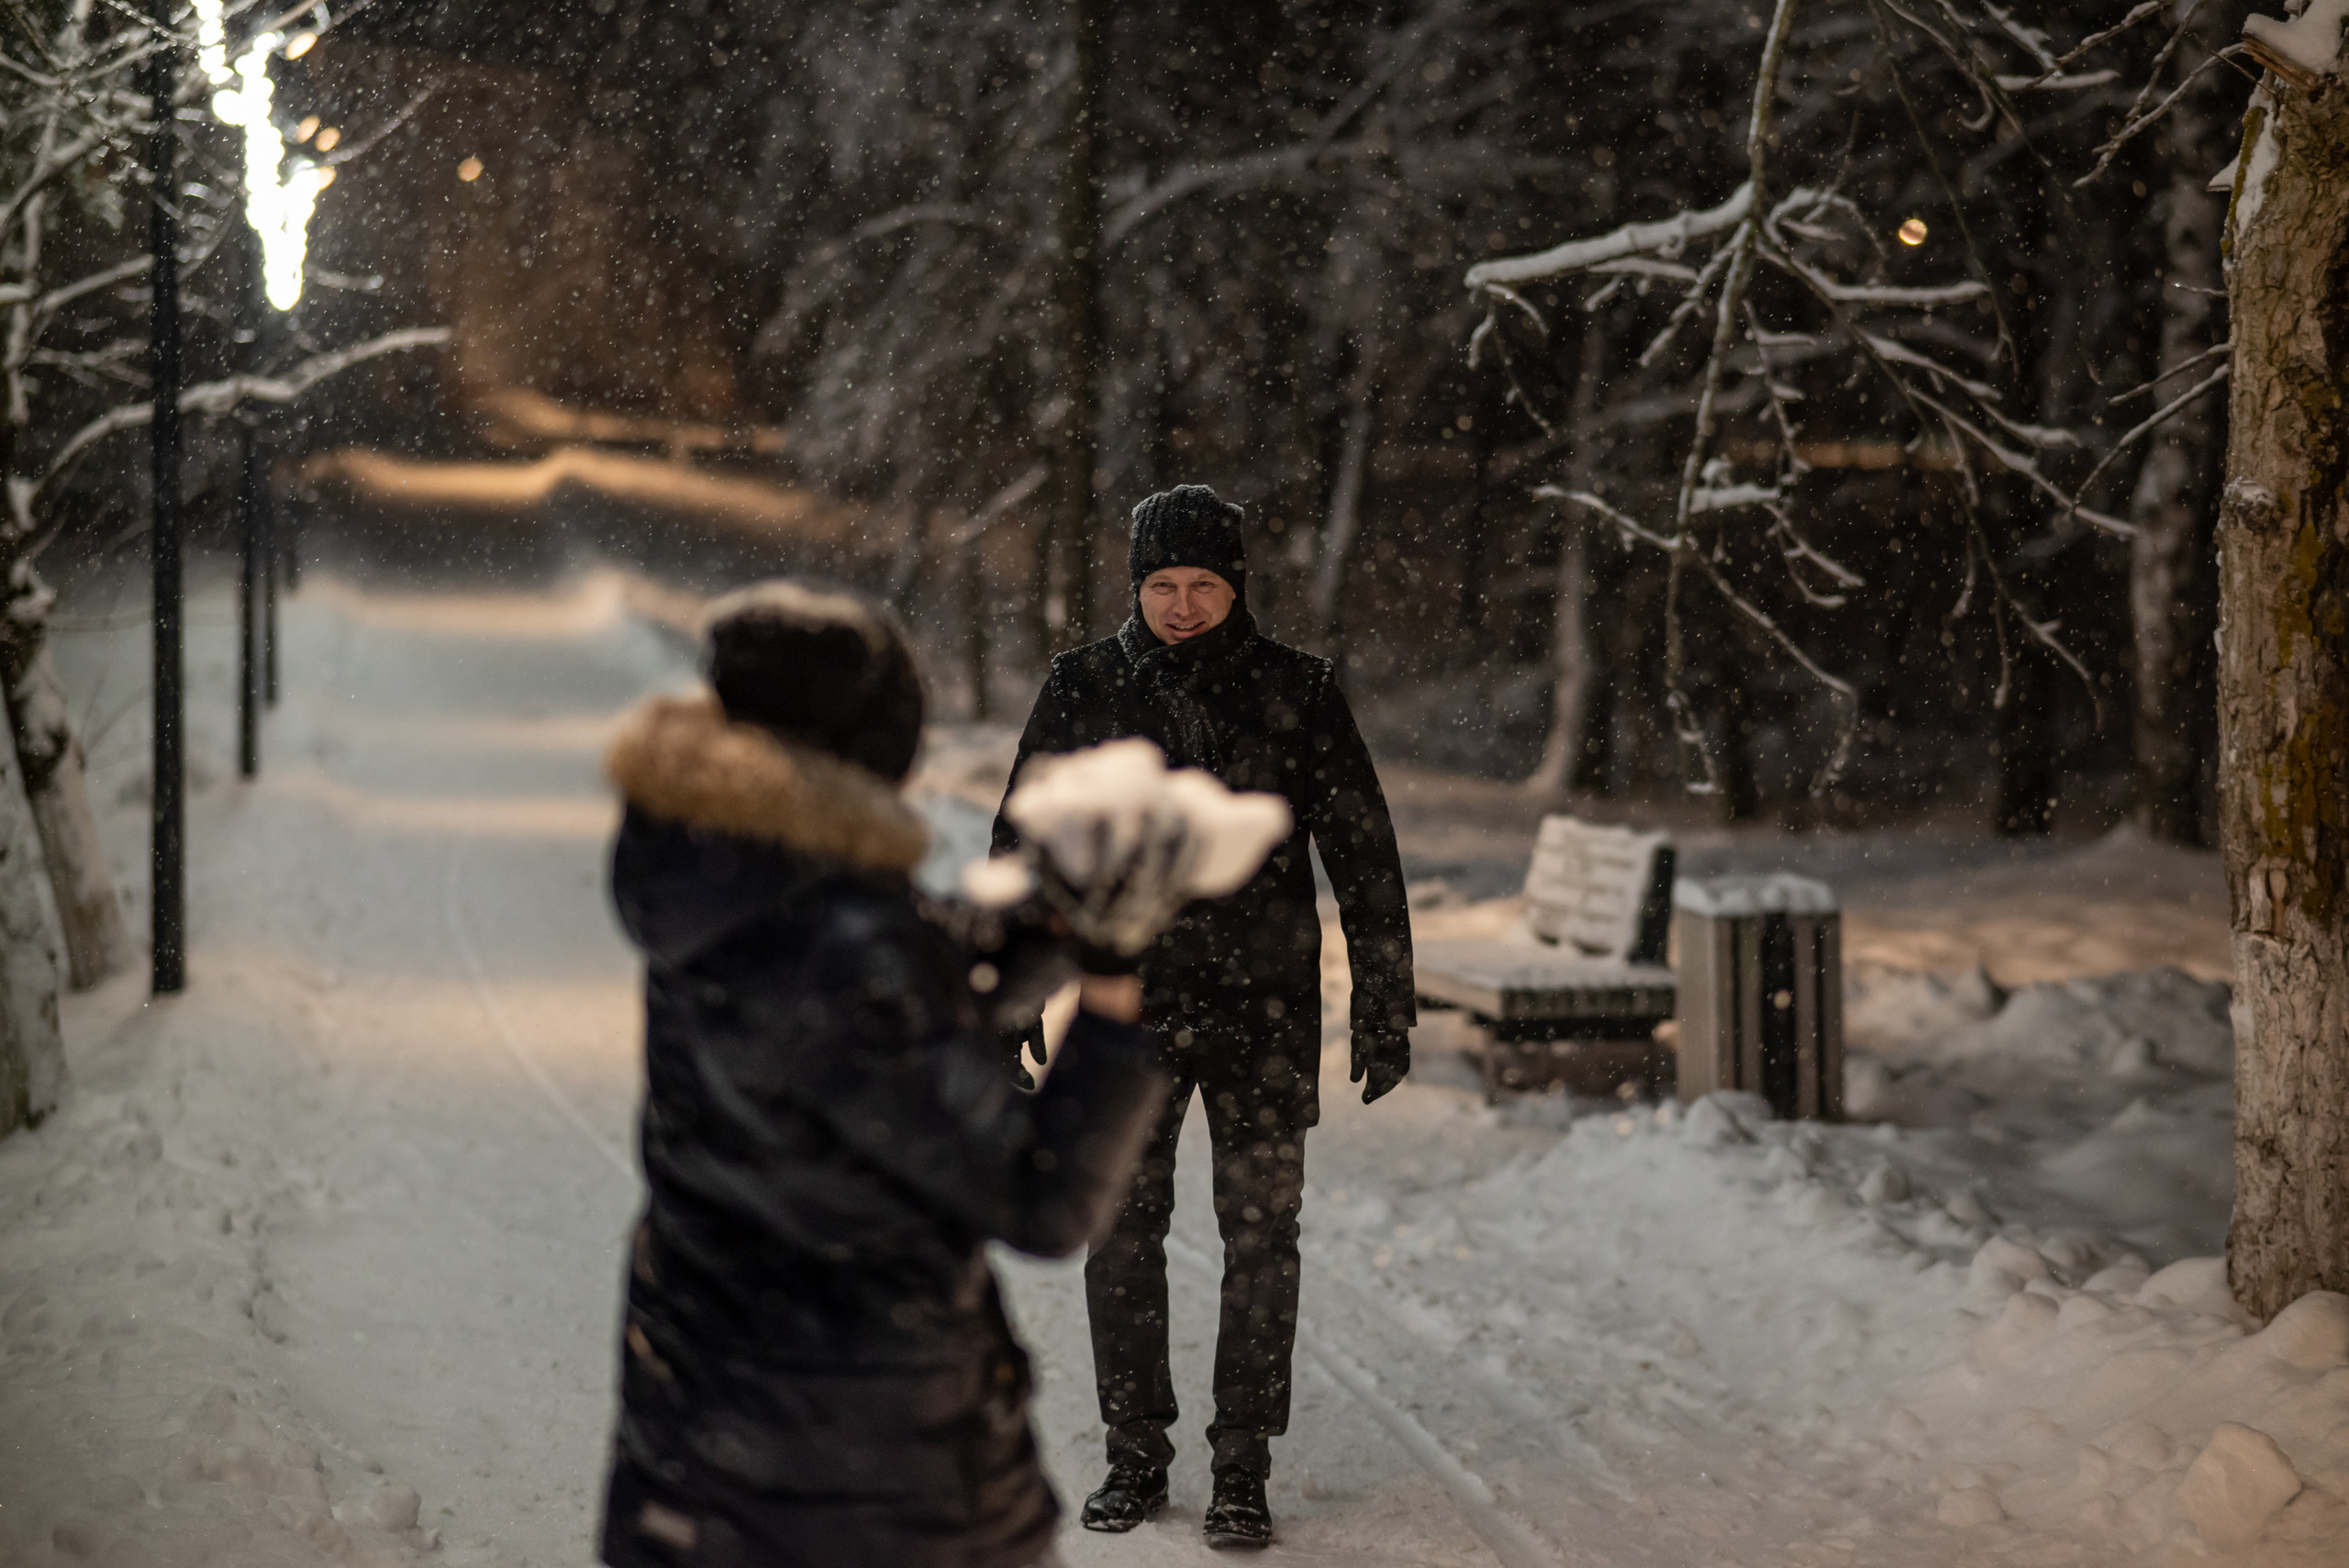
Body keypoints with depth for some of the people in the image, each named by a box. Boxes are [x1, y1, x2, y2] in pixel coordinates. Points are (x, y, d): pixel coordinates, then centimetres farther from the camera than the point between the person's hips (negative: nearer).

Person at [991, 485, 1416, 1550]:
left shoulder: (1297, 693, -2)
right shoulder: (1081, 691, 1)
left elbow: (1363, 854, 2)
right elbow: (1025, 846, 8)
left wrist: (1384, 1008, -1)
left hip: (1264, 1010, -1)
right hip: (1126, 1003, 1)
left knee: (1260, 1236, 0)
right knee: (1121, 1232, 6)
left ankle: (1242, 1470, 11)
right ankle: (1135, 1455, 20)